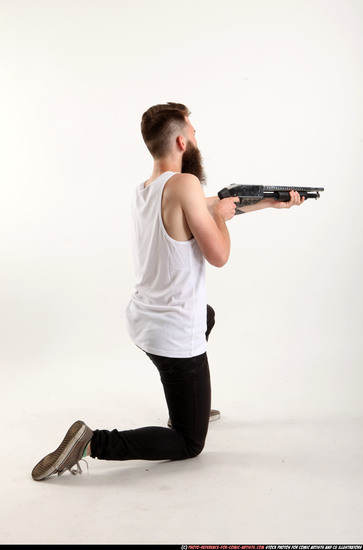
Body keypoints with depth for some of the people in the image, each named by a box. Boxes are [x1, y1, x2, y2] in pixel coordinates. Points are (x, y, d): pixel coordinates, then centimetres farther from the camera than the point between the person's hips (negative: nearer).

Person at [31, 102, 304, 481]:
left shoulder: (143, 190, 6)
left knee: (207, 315, 41)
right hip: (174, 336, -9)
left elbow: (215, 204, 17)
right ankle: (93, 443, -7)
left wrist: (271, 202, 22)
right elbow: (219, 256, -18)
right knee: (189, 445, 9)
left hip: (141, 320, 9)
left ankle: (190, 406, 46)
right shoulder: (184, 185, -22)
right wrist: (220, 215, 0)